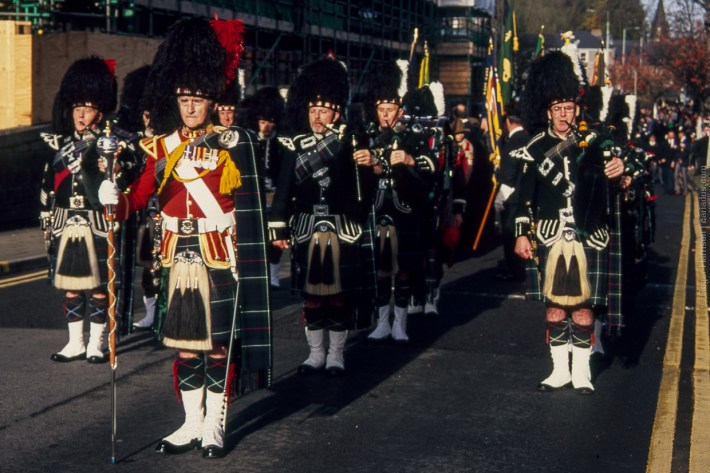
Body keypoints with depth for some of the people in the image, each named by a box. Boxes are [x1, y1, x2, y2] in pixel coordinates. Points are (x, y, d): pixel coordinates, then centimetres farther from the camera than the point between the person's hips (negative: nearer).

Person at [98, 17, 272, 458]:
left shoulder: (233, 142, -2)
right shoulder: (161, 145, 7)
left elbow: (246, 205, -5)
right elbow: (142, 195, -3)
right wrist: (116, 200, -25)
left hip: (219, 258, -3)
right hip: (179, 259, 3)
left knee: (218, 343, 3)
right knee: (184, 343, 9)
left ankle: (215, 425, 15)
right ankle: (192, 423, 22)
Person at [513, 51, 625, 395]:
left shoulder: (595, 143, 2)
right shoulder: (536, 148, 3)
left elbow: (607, 185, 4)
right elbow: (525, 194, 5)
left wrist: (616, 173, -19)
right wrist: (522, 234, 0)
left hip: (588, 237, -1)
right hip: (550, 237, 1)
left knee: (584, 305, 3)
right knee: (553, 304, 6)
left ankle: (581, 372, 16)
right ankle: (560, 369, 19)